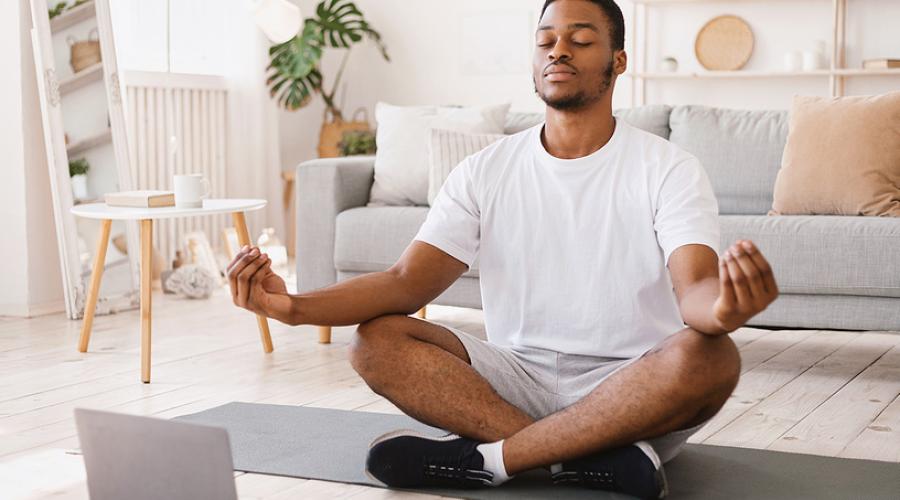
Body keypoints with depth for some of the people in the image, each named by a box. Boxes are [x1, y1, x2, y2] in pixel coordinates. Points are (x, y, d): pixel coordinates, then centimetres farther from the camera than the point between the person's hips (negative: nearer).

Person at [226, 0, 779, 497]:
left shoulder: (669, 169, -4)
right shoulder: (485, 172, 4)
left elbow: (694, 291, -20)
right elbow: (407, 282, -7)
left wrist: (720, 309, -48)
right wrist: (295, 306, -26)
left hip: (628, 389, -2)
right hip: (519, 379, 3)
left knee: (710, 355, -34)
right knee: (377, 340, -19)